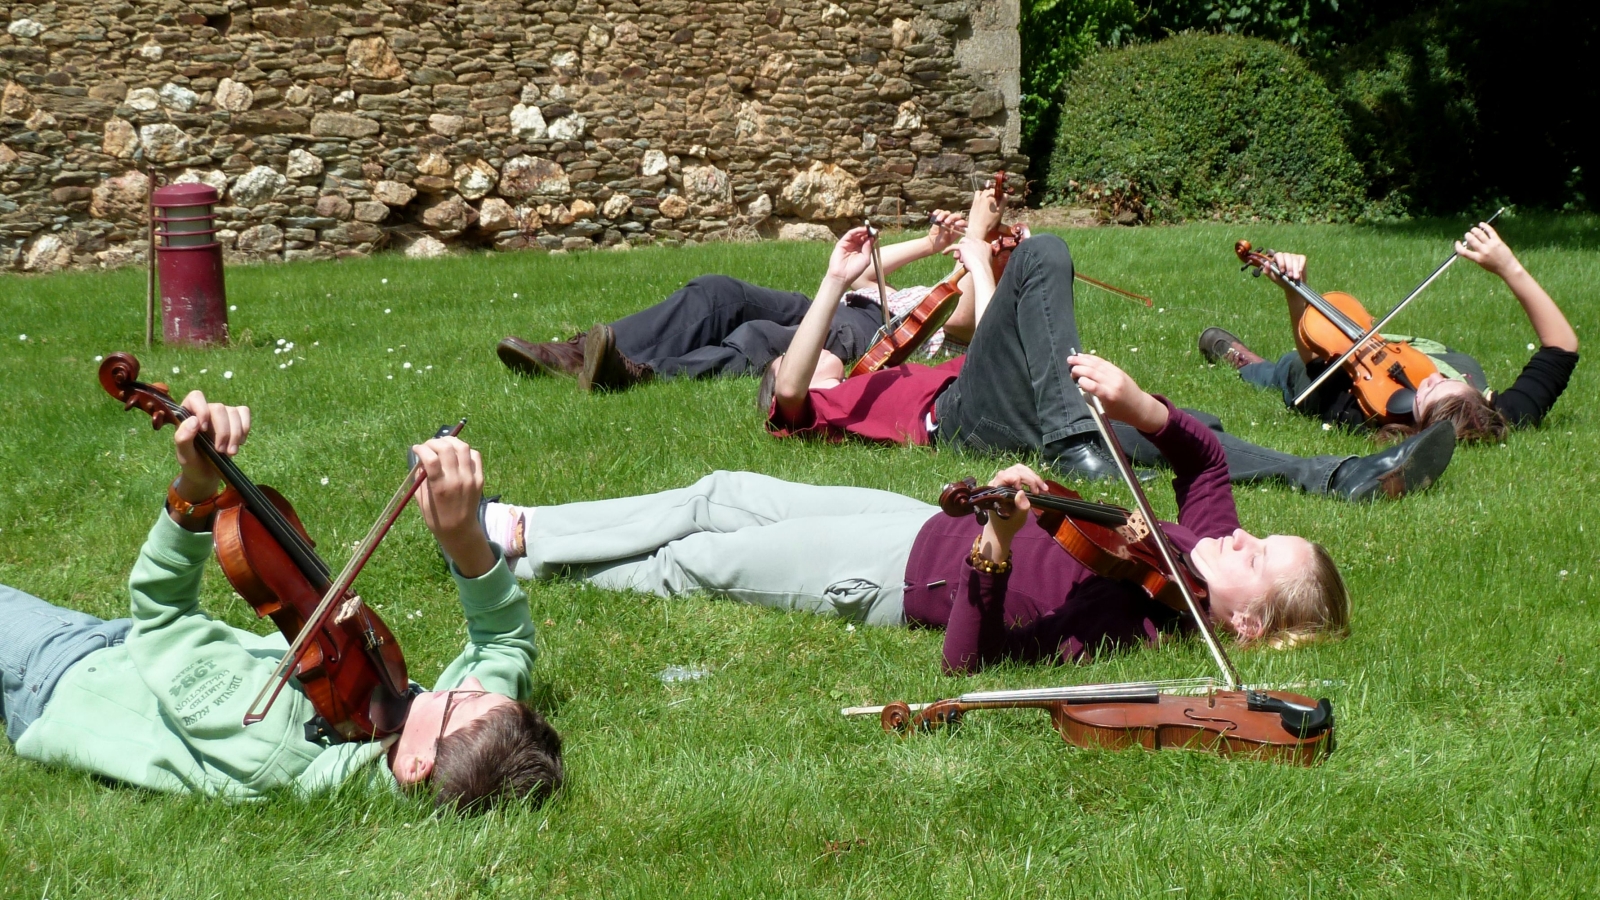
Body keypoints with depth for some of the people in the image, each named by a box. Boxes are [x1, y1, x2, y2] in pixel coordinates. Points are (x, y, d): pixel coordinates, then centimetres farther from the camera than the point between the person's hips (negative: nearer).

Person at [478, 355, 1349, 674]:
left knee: (691, 561, 5)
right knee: (718, 495, 14)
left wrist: (993, 548, -51)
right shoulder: (1206, 549, -13)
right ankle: (520, 529, 27)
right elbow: (1204, 451, 5)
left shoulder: (1119, 633, -34)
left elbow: (966, 662, -38)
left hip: (902, 574, -7)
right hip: (932, 526, 8)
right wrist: (1142, 406, -16)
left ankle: (515, 547, 28)